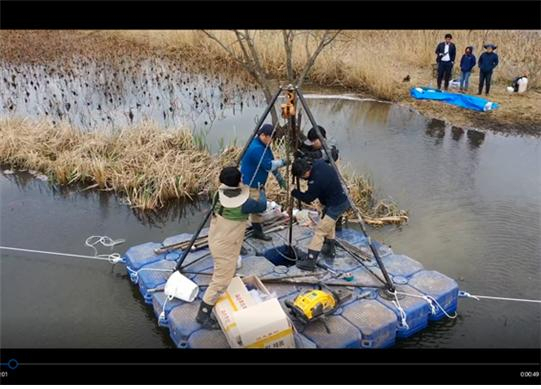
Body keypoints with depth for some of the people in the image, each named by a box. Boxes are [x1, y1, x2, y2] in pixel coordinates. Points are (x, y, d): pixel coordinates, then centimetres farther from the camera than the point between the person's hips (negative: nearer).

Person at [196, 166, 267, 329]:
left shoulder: (220, 195, -11)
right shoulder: (243, 204, -28)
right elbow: (262, 206, -8)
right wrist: (262, 192, 11)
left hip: (216, 241, 8)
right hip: (226, 248, -8)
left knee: (226, 273, 33)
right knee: (221, 281, 2)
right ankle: (203, 314, 7)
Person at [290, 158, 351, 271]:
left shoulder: (317, 180, -31)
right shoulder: (318, 163, -9)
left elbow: (308, 198, -15)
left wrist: (293, 192, -2)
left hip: (336, 205, -10)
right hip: (340, 200, 10)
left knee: (320, 230, -7)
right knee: (329, 225, 27)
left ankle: (310, 260, -5)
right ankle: (330, 250, 41)